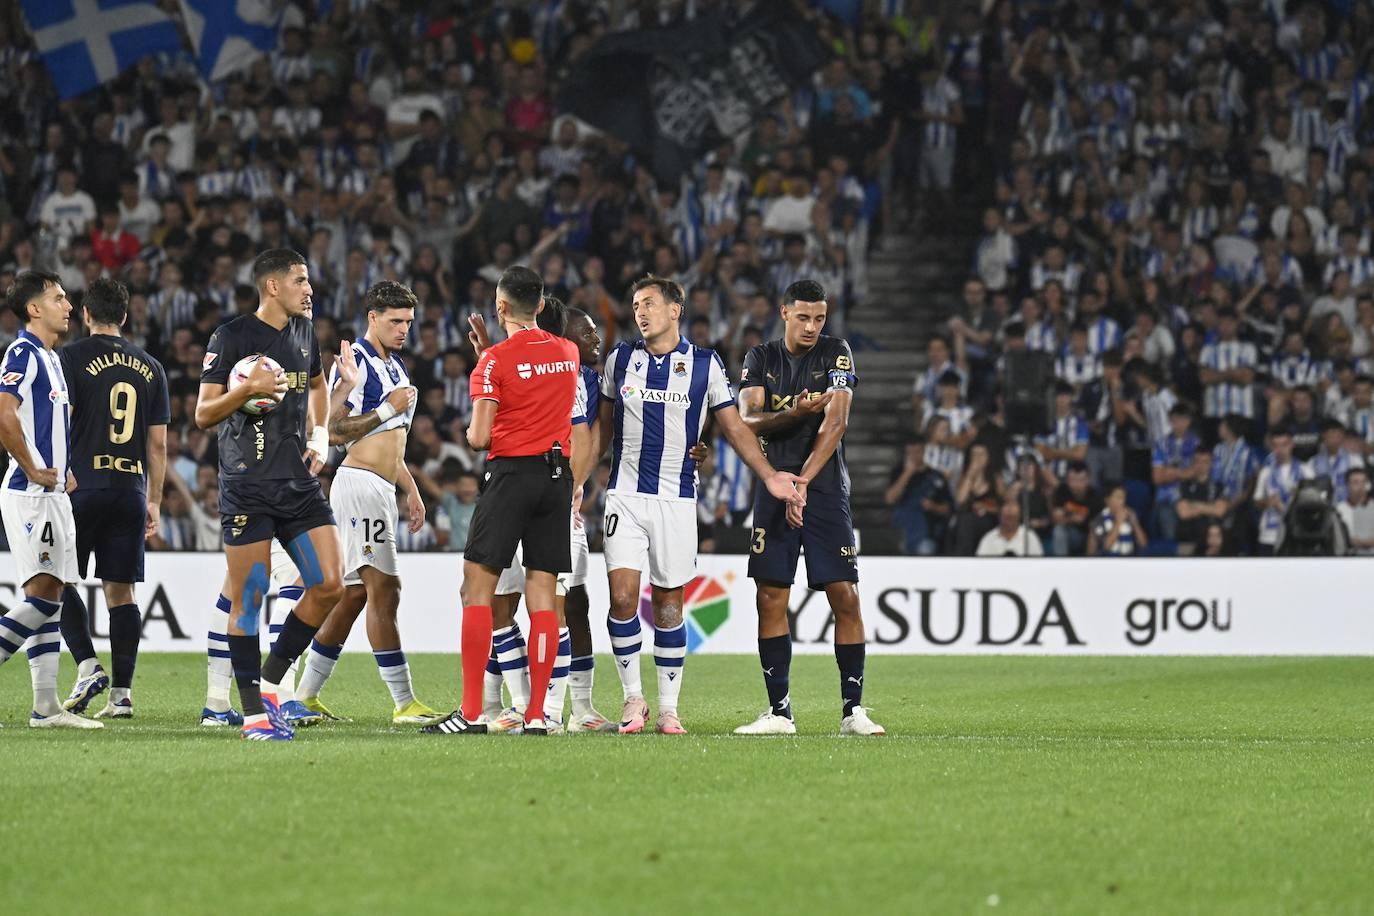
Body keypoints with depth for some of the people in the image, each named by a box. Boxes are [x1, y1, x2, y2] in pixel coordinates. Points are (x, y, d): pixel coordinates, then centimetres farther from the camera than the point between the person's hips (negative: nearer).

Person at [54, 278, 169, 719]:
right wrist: (154, 501, 17)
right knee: (120, 591, 5)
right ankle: (122, 693, 2)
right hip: (130, 491, 4)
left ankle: (88, 666, -9)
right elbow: (158, 442, 12)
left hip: (82, 487, -4)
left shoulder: (73, 357, -2)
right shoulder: (150, 367, 12)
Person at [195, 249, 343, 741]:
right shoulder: (231, 336, -6)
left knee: (329, 585, -4)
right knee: (248, 599, -2)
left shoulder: (303, 331, 12)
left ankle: (270, 681, 11)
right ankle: (253, 713, 5)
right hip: (247, 487, -6)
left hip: (299, 481, 6)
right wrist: (247, 388, -20)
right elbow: (203, 414, -5)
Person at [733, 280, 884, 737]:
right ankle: (779, 711, 4)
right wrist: (794, 413, -23)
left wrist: (802, 482, -20)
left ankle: (853, 709, -2)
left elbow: (836, 423, -11)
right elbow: (748, 422, -4)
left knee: (845, 596, -7)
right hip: (774, 488, 2)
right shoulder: (761, 359, 7)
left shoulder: (836, 354, 0)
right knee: (770, 597, -2)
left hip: (826, 489, -2)